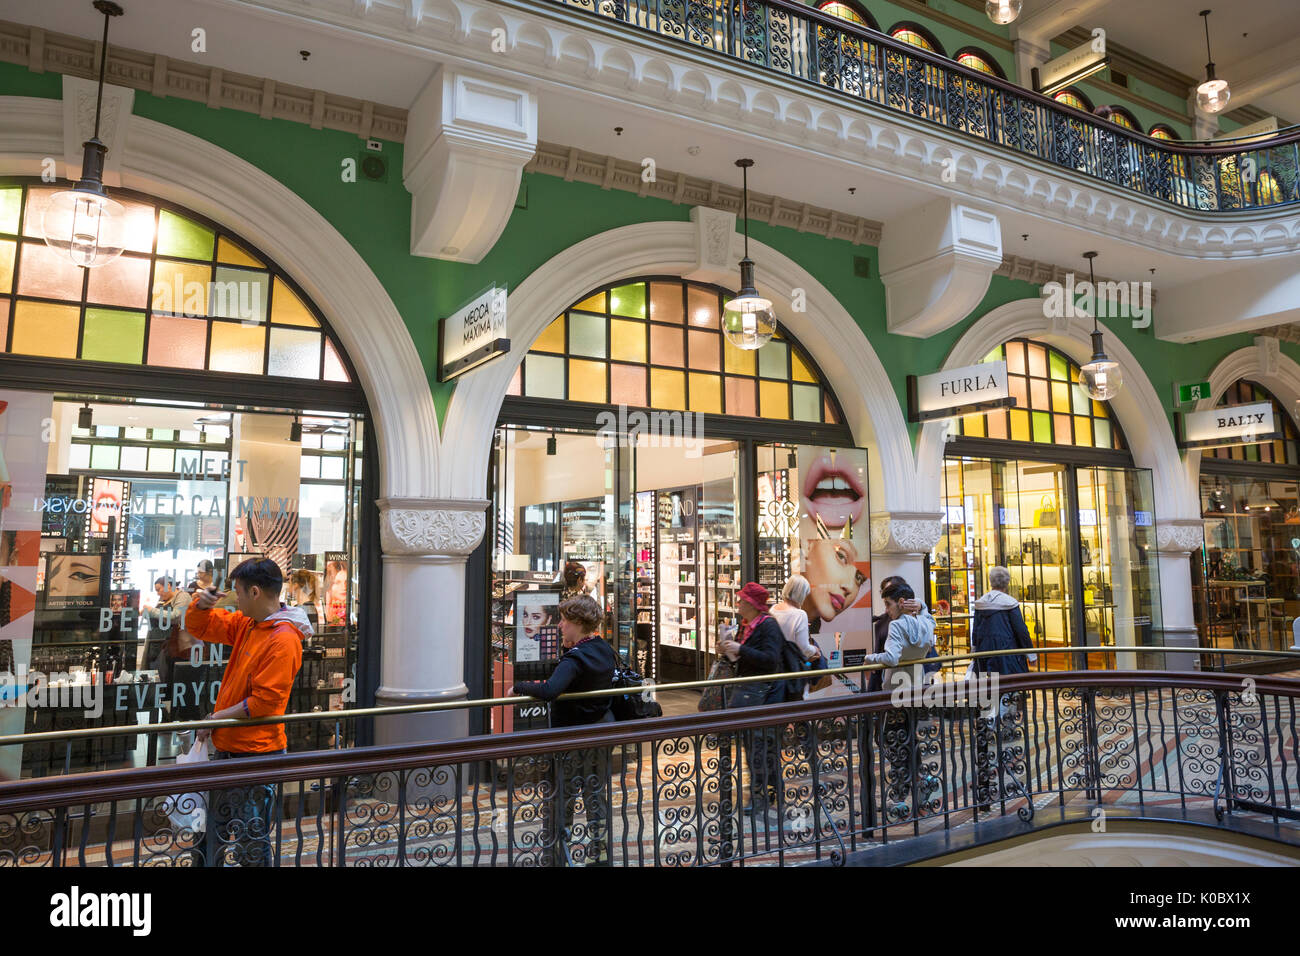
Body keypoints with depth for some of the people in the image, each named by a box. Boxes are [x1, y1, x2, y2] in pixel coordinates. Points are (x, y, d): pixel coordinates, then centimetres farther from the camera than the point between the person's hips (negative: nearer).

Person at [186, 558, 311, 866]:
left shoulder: (283, 639, -21)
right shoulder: (246, 624, 8)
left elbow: (264, 702, -23)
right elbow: (198, 627, 19)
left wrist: (218, 717, -12)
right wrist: (201, 604, -3)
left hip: (256, 752, -9)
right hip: (228, 748, 9)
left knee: (250, 845, 0)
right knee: (217, 837, 21)